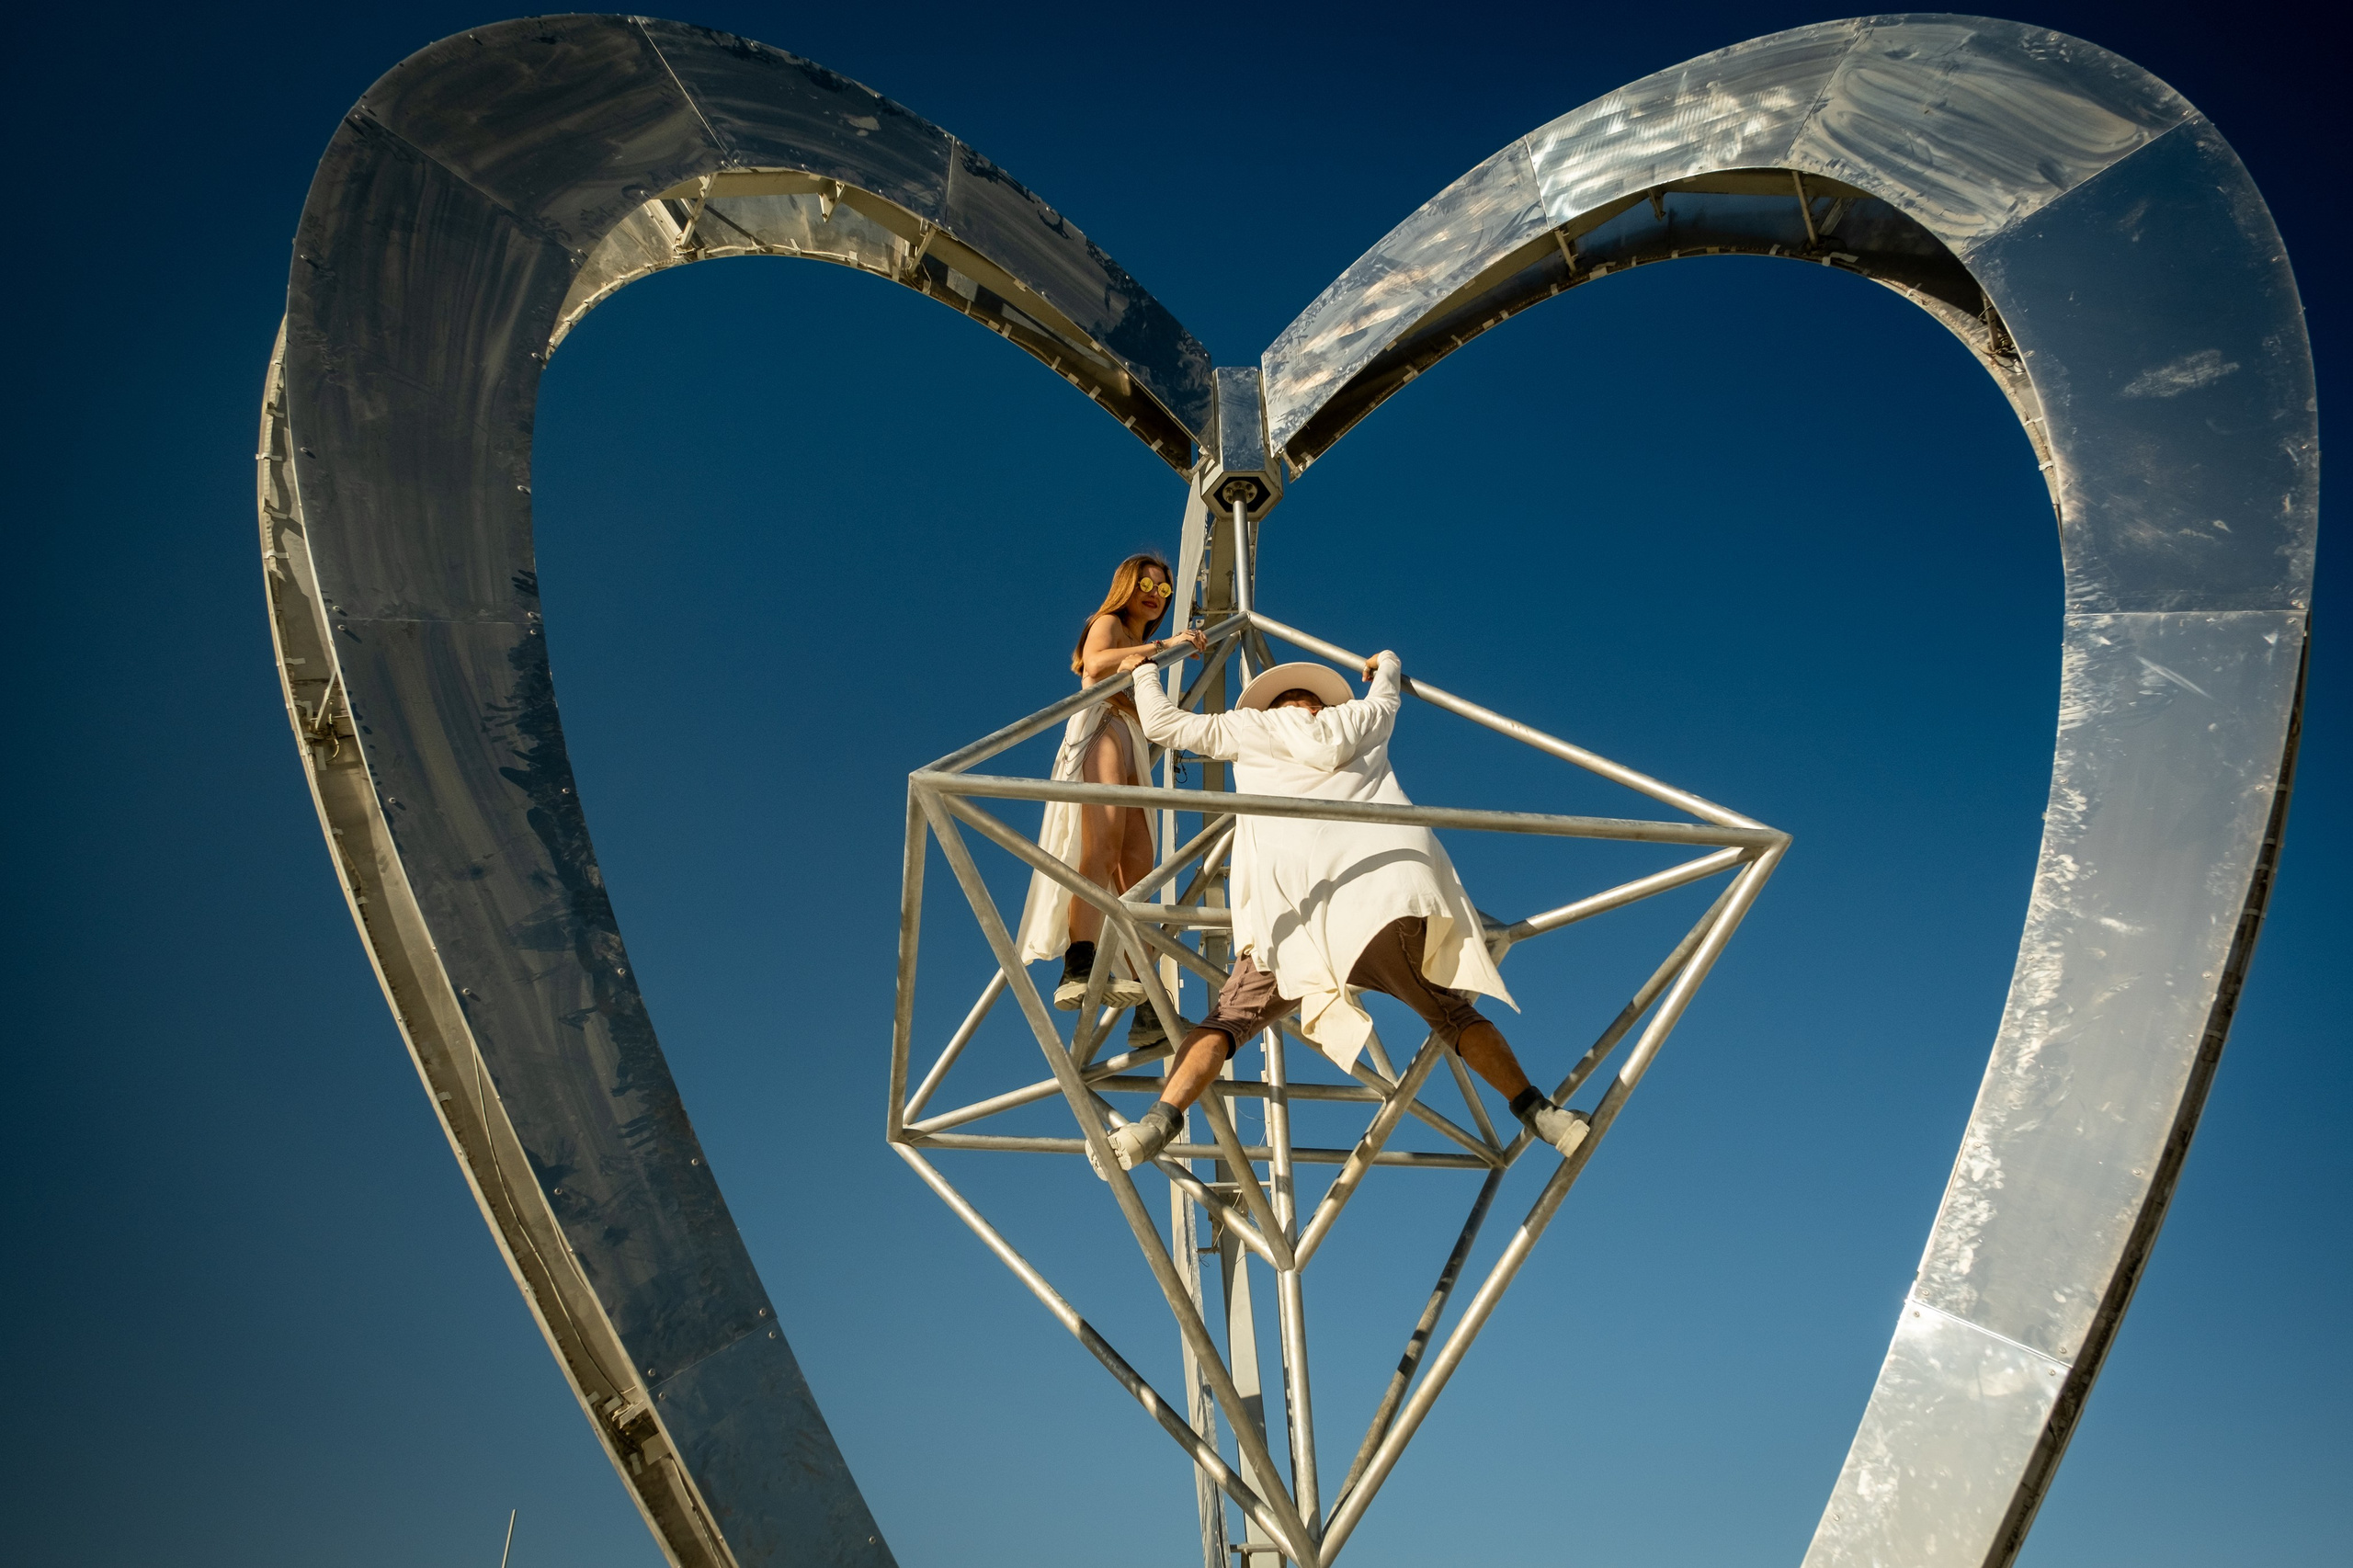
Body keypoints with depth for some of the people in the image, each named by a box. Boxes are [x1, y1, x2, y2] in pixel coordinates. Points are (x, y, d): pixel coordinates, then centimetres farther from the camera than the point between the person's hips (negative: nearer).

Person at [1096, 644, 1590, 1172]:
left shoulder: (1254, 727, 26)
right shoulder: (1359, 718, 31)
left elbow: (1161, 722, 30)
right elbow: (1385, 693, 55)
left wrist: (1144, 668, 47)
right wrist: (1387, 664, 75)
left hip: (1298, 894, -1)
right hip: (1390, 886, 2)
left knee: (1230, 1017, 3)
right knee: (1453, 1013, 15)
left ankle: (1162, 1118, -16)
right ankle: (1538, 1112, 5)